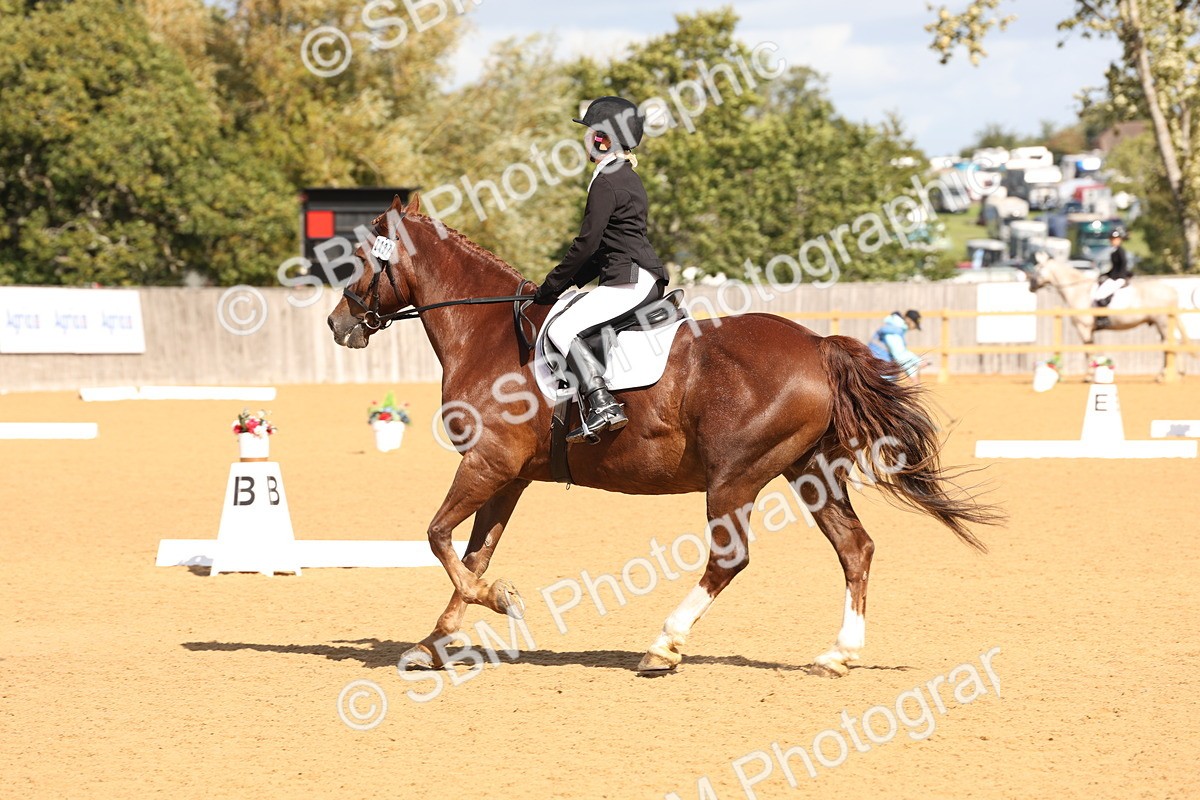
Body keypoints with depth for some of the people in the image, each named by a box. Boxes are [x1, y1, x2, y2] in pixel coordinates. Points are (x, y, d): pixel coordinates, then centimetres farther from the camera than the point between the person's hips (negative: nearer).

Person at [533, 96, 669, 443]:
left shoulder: (606, 183, -11)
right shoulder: (629, 180, 20)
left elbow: (588, 243, -13)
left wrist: (552, 286, -4)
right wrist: (569, 282, 19)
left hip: (629, 280, -11)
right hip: (646, 279, 11)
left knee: (562, 329, -17)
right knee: (566, 323, 18)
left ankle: (603, 405, -29)